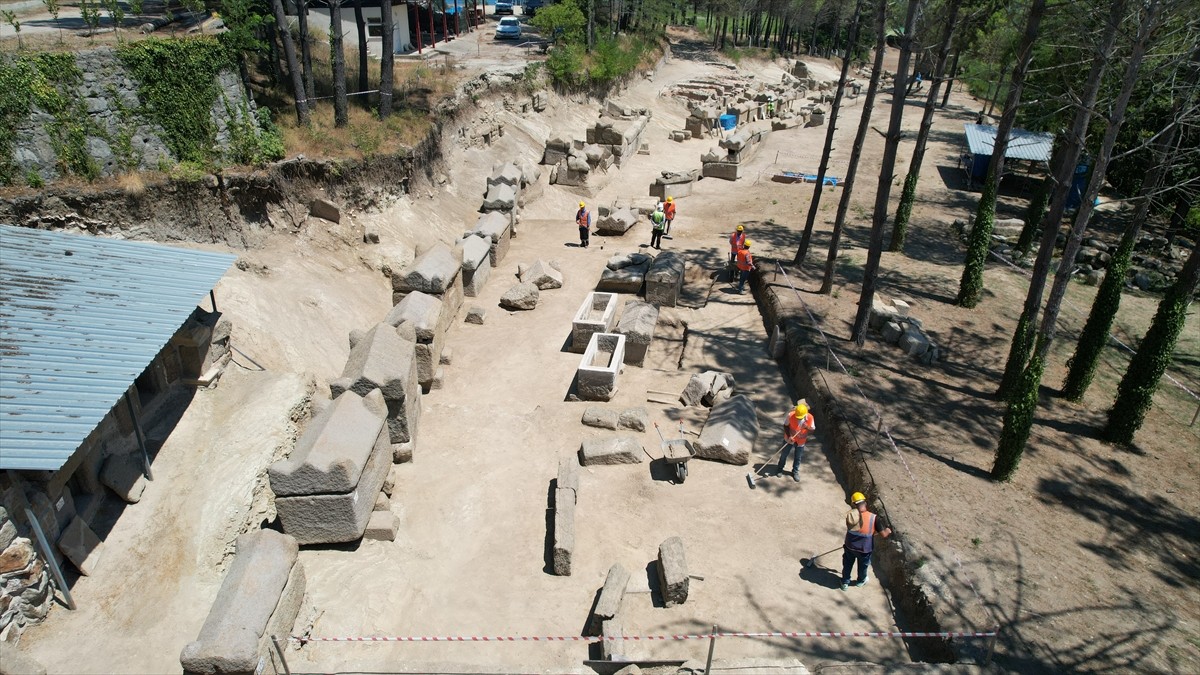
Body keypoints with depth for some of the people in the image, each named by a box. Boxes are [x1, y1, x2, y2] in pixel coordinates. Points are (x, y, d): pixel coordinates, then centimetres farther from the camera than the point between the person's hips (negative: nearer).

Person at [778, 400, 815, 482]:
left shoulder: (810, 418, -23)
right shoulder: (790, 415, -26)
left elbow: (813, 430, -13)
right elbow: (786, 426, -11)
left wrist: (807, 427, -35)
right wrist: (789, 436, -22)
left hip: (801, 441, 0)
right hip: (789, 439, 0)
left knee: (797, 457, 15)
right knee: (784, 454, 16)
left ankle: (795, 471, 38)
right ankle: (780, 469, 39)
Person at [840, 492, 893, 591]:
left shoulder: (850, 516, -18)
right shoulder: (874, 518, -25)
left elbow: (850, 529, -2)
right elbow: (884, 535, -20)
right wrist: (888, 530, 5)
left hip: (850, 547, 1)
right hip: (864, 550, -1)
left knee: (847, 565, 28)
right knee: (863, 566, 30)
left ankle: (845, 582, 47)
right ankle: (861, 581, 55)